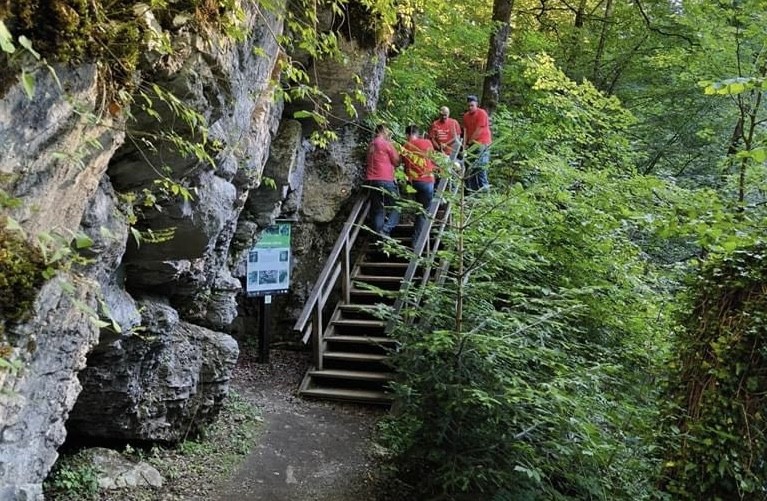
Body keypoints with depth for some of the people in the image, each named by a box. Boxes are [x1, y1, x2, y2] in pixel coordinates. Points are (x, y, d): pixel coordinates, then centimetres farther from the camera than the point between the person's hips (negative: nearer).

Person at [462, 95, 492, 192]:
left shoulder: (482, 113, -8)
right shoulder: (466, 116, 12)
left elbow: (479, 130, -13)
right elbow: (465, 130, 8)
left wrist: (470, 141, -8)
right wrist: (465, 143, -3)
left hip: (482, 143, -7)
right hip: (471, 144, 7)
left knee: (480, 166, -12)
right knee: (470, 166, 6)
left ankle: (484, 186, -9)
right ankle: (471, 187, 12)